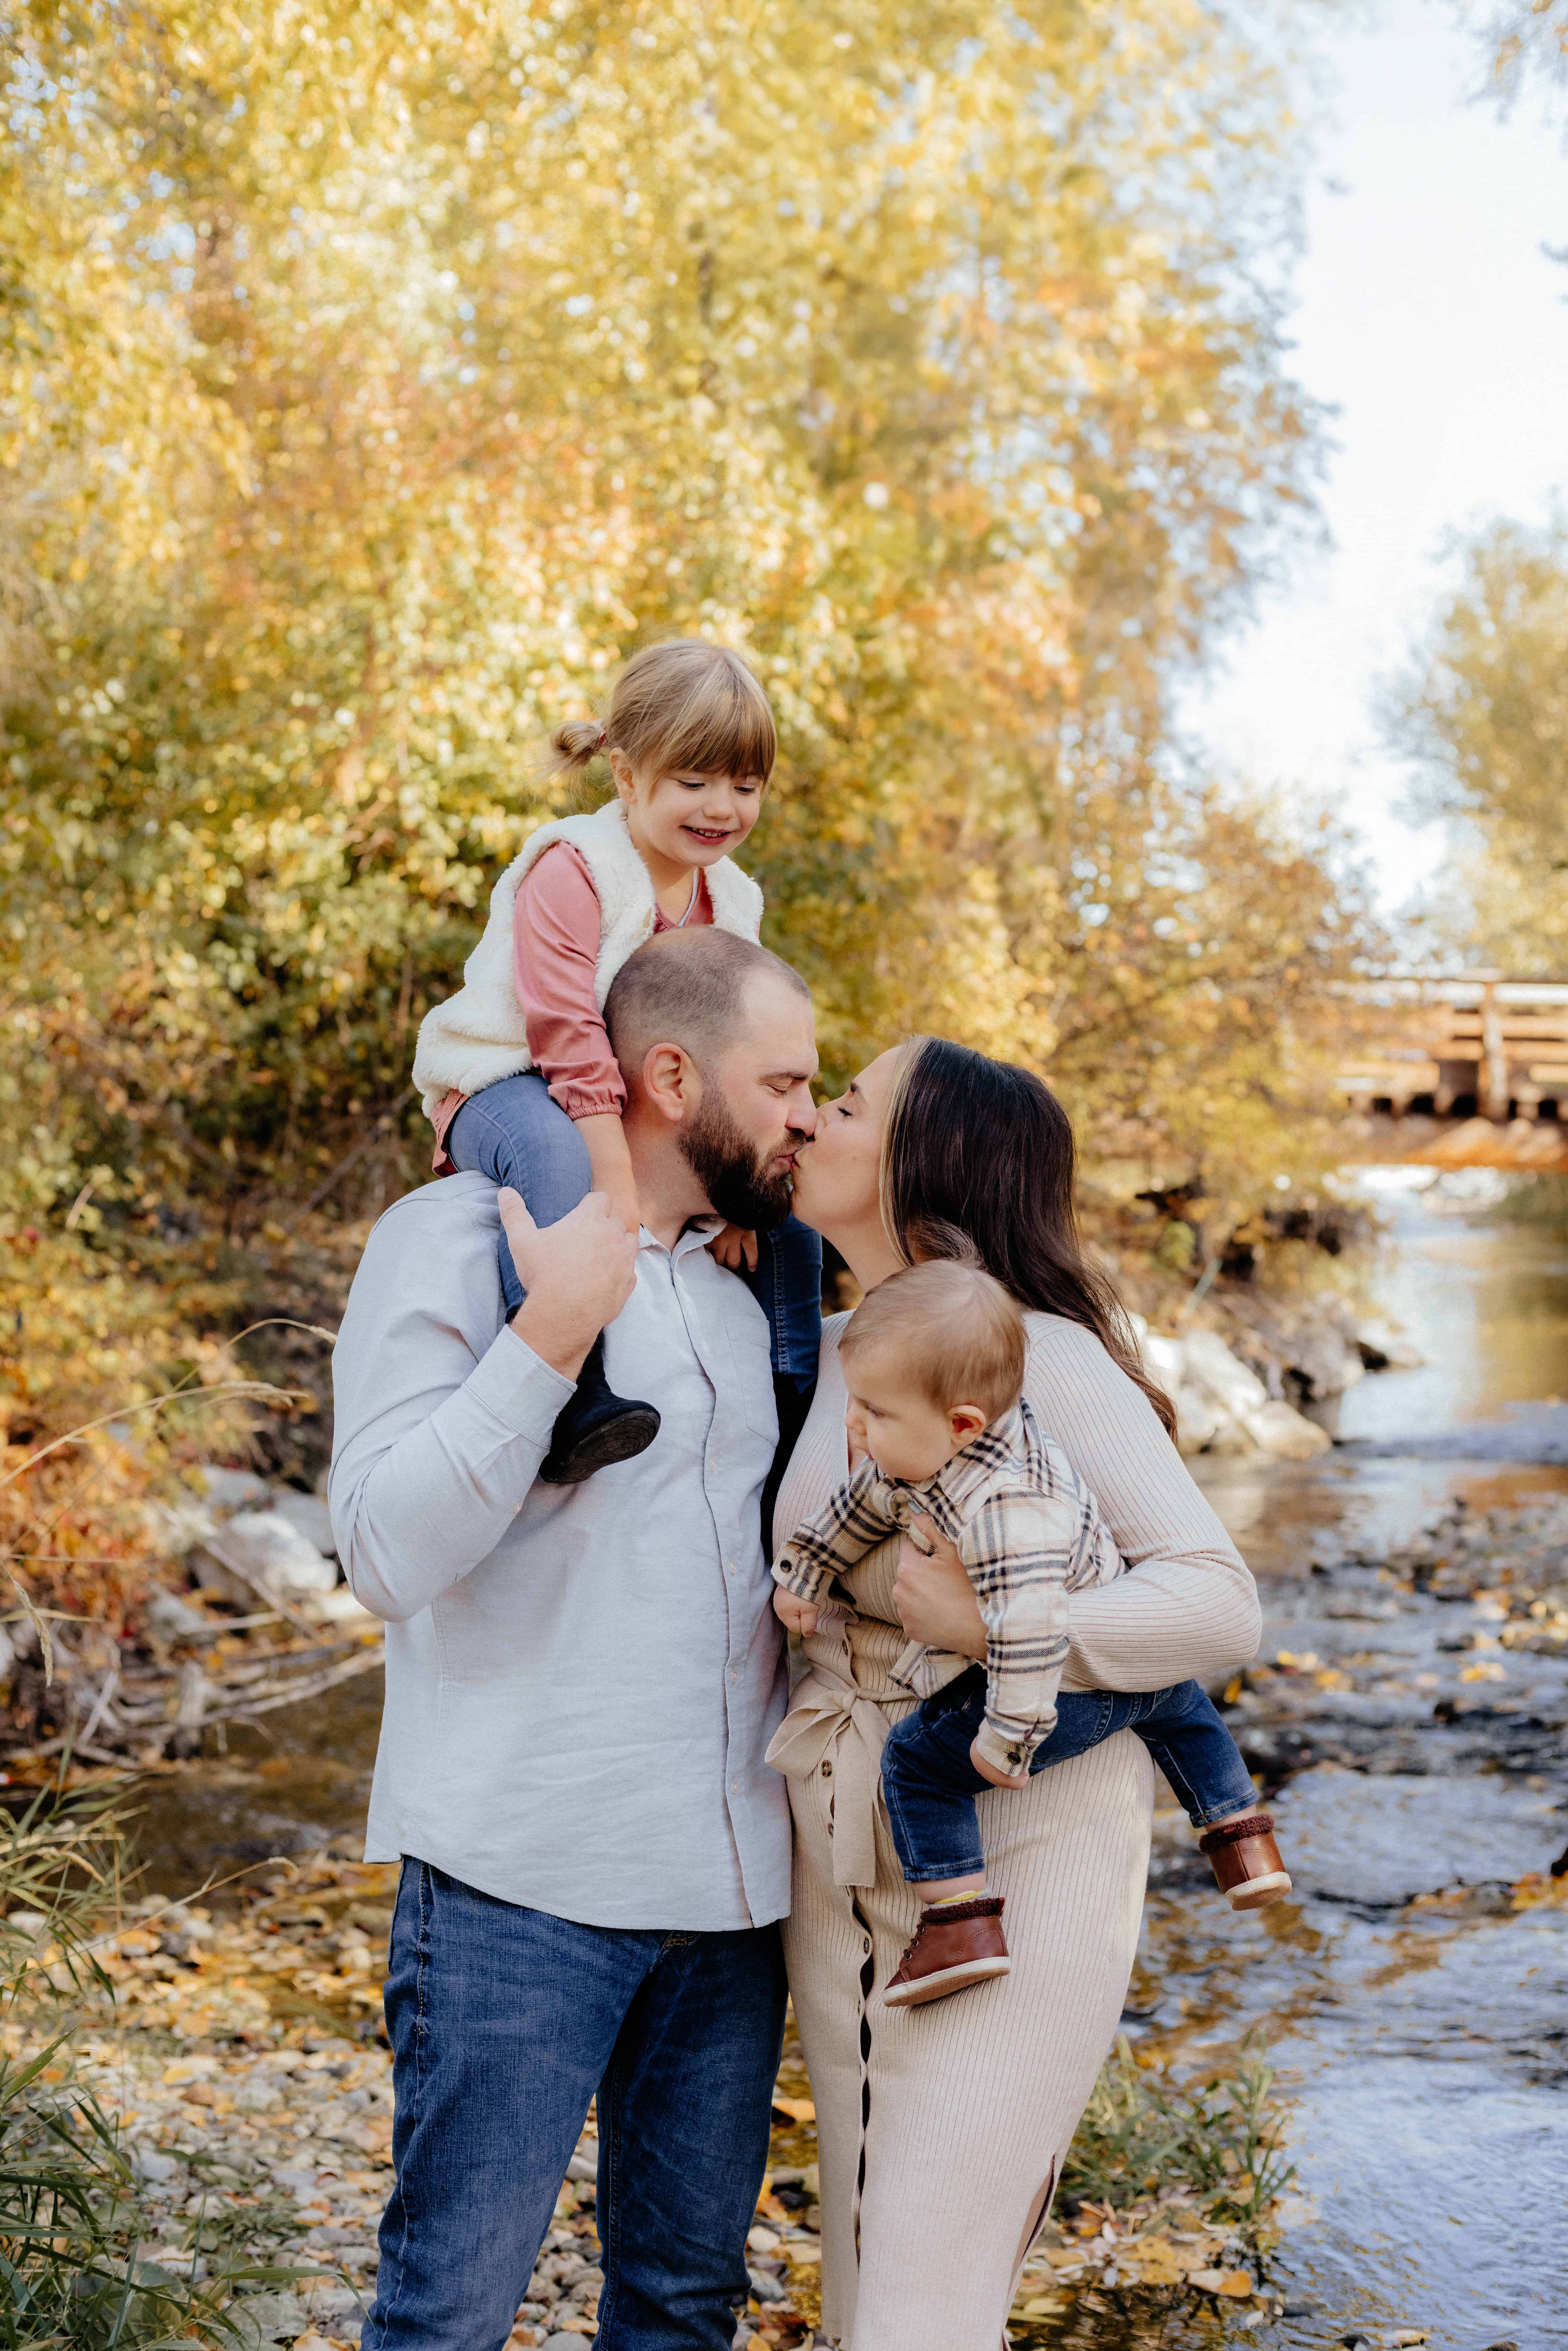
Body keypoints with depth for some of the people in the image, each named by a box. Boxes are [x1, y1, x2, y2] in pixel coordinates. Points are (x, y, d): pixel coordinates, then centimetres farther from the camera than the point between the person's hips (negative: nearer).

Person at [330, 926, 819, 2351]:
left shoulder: (738, 1303, 17)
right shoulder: (457, 1240, -4)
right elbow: (388, 1554, -15)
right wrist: (551, 1332, -22)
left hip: (729, 1890, 7)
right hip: (524, 1889, -6)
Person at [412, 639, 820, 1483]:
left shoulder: (731, 898, 6)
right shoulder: (571, 870, -18)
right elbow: (567, 1035, -25)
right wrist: (618, 1180, -31)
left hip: (645, 1108, 8)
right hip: (510, 1083, -8)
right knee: (554, 1158, -41)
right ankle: (569, 1405, -46)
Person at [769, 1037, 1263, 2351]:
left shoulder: (1048, 1359, -14)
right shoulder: (820, 1352, 6)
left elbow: (1219, 1604, -18)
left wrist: (989, 1627, -27)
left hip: (1013, 1873, -7)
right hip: (839, 1864, 7)